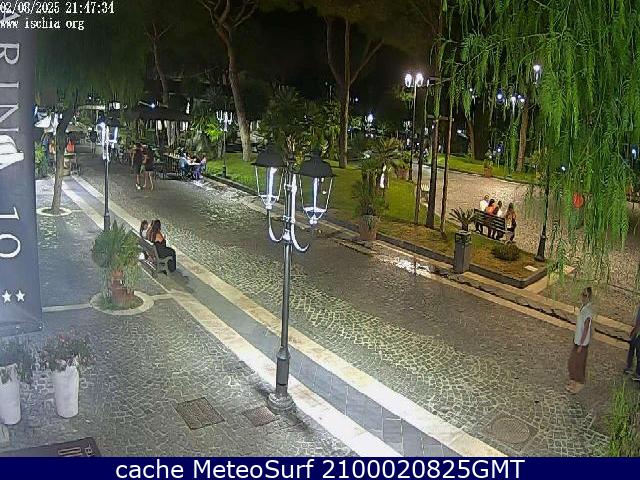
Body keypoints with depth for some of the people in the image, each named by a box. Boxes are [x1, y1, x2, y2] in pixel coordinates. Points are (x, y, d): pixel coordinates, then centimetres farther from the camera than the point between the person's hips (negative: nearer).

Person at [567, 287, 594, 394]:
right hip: (577, 340, 9)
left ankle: (579, 384, 22)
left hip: (583, 342, -9)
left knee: (578, 363, 6)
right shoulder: (583, 307, 1)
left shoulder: (588, 311, -26)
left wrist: (580, 345, -18)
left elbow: (586, 329, -22)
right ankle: (573, 382, 35)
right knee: (572, 361, 19)